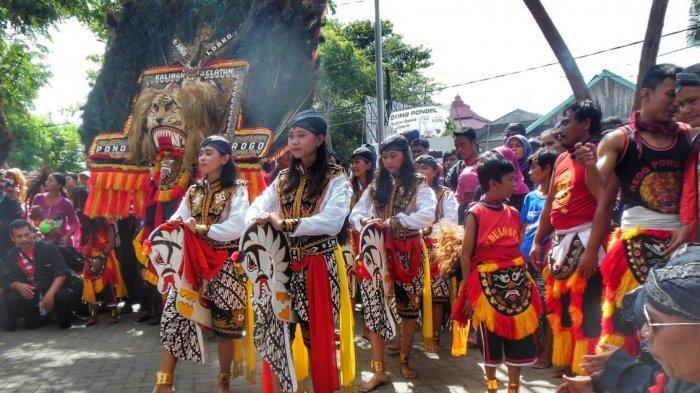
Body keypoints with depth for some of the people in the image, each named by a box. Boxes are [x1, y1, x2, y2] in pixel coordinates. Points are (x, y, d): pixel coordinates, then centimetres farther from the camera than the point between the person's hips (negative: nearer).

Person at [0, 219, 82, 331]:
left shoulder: (48, 248, -4)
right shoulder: (10, 256, 5)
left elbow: (62, 273, -13)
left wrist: (51, 293, -29)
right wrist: (17, 286, -26)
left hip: (53, 291, -3)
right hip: (28, 295, 3)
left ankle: (62, 317, 3)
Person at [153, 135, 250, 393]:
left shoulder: (236, 190, -2)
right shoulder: (194, 191, 15)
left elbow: (237, 227, -15)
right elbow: (177, 220, 9)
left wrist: (200, 229, -16)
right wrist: (175, 225, -15)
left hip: (224, 264, -5)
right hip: (193, 261, 5)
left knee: (223, 322, 2)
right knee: (174, 315, -5)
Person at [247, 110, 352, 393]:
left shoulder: (335, 178, -5)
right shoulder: (284, 178, 13)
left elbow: (332, 222, -20)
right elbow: (257, 209, 6)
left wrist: (285, 224, -21)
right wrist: (259, 219, -18)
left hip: (320, 263, -4)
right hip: (286, 263, 5)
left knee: (318, 333, 3)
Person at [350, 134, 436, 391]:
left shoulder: (418, 185, -1)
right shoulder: (375, 187, 11)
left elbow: (428, 215, -18)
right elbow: (354, 215, 5)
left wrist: (391, 222, -22)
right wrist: (365, 221, -18)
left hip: (407, 254, -2)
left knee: (408, 306, 8)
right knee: (374, 308, -2)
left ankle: (404, 360, 26)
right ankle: (379, 371, 4)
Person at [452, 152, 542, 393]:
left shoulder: (513, 213, 7)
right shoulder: (476, 214, -9)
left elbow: (517, 248, 15)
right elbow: (465, 255, -7)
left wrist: (525, 281, 12)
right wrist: (469, 292, -8)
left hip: (516, 279, 5)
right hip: (488, 282, -5)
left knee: (518, 334, 10)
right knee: (490, 338, 7)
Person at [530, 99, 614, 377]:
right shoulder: (561, 159, 16)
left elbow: (604, 205, -18)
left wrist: (591, 250, -24)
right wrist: (537, 242, 19)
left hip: (584, 241, -9)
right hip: (559, 242, 9)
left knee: (586, 312, -4)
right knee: (559, 308, 16)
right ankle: (564, 364, 29)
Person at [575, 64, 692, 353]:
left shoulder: (687, 136, 8)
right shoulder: (619, 139, 0)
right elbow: (600, 189, -9)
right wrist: (590, 166, -27)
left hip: (681, 241, 3)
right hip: (637, 243, -3)